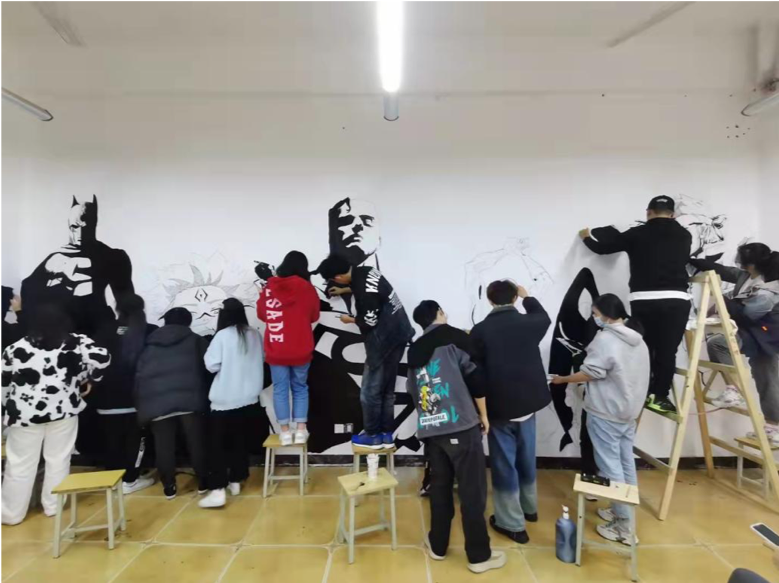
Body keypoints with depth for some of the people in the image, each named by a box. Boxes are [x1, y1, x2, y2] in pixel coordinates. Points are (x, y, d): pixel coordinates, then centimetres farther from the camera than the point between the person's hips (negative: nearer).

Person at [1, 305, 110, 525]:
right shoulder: (75, 343, -7)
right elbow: (101, 357, -12)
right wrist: (87, 380, 2)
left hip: (25, 414, 0)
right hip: (63, 411, 0)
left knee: (20, 465, 11)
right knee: (58, 460, 12)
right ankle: (53, 505, 23)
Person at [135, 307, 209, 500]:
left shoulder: (149, 345, 19)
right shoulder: (195, 340, 14)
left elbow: (139, 376, 14)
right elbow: (206, 368, 9)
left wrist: (141, 406, 17)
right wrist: (204, 396, 16)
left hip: (156, 403, 2)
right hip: (189, 398, -2)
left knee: (164, 447, 10)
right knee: (196, 442, 7)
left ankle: (169, 487, 18)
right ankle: (202, 482, 16)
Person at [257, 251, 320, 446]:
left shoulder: (269, 287, -3)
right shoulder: (307, 288, -7)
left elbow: (261, 314, 10)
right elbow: (314, 316, 4)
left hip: (275, 350, 1)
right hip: (300, 351, 0)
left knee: (280, 389, 10)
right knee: (300, 388, 14)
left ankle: (285, 432, 14)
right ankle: (301, 430, 13)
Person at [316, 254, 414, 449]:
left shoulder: (365, 292, -27)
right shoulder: (365, 272, 2)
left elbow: (369, 322, -18)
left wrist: (351, 320, 1)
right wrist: (344, 291, 37)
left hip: (384, 341, -10)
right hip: (396, 335, 10)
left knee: (370, 391, 6)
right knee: (386, 389, 17)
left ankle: (373, 436, 20)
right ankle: (387, 435, 27)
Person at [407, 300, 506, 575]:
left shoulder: (414, 350, 14)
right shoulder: (454, 337, -2)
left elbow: (412, 391, 15)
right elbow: (474, 377, -7)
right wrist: (483, 414, 3)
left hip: (430, 428, 6)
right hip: (460, 425, -6)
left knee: (439, 486, 18)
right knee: (473, 490, 5)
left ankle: (437, 546, 28)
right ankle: (479, 555, 14)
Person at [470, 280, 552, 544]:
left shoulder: (480, 331, -13)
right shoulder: (529, 323, -5)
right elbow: (544, 317, 21)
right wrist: (527, 296, 34)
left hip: (498, 407, -4)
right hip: (527, 403, 4)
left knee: (504, 464, 8)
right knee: (526, 459, 22)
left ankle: (512, 523, 16)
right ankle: (529, 507, 40)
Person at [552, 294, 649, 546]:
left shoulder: (605, 339, -19)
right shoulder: (638, 339, 9)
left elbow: (590, 373, -18)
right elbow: (637, 376, 15)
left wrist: (563, 379, -3)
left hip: (605, 413, -9)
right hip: (629, 411, 9)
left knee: (611, 466, -1)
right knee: (626, 463, 16)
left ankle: (624, 526, 5)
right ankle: (623, 512, 29)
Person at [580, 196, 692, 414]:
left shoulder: (637, 234, 5)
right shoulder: (684, 236, 11)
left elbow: (603, 246, 10)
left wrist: (587, 236, 29)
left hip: (644, 300, 0)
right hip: (676, 299, 1)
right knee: (667, 351, 4)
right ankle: (659, 396, 6)